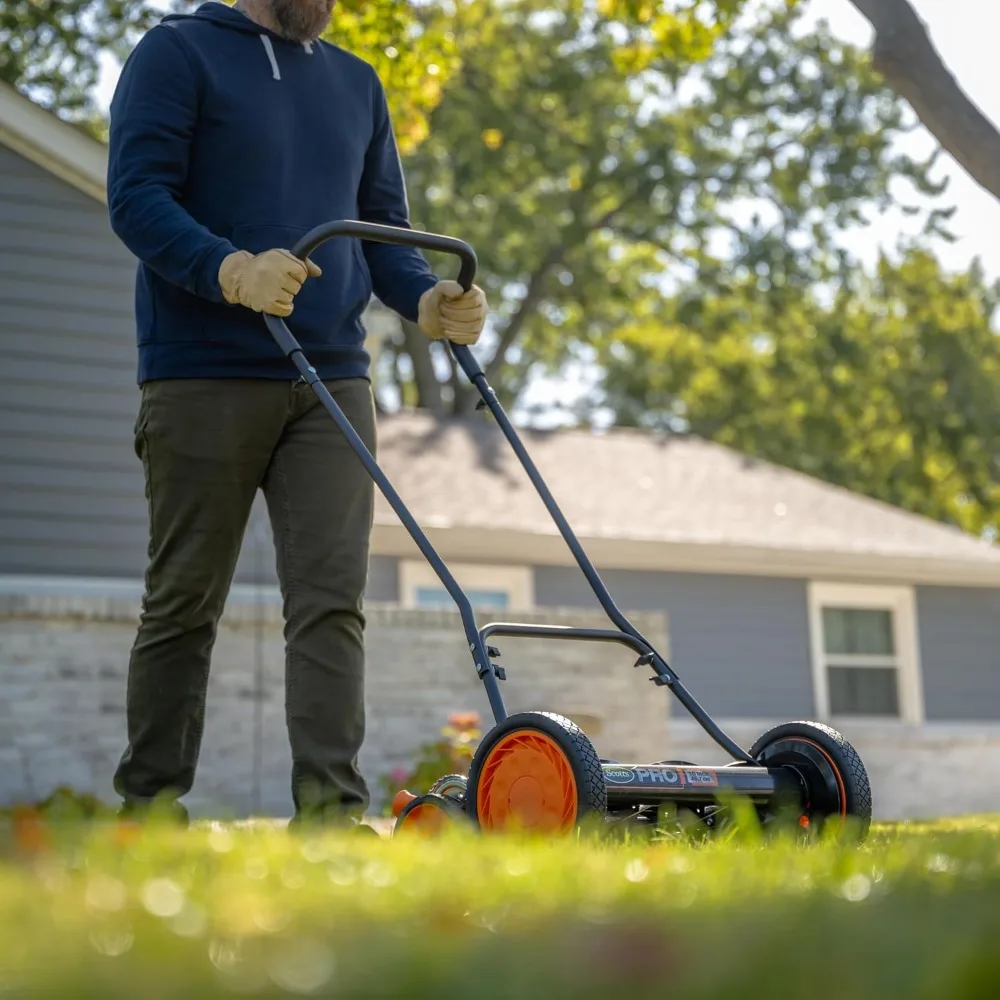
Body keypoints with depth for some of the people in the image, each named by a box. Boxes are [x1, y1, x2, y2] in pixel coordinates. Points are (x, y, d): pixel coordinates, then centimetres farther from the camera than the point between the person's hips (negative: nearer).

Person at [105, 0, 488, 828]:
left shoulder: (357, 84, 19)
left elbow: (384, 226, 19)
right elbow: (137, 197, -10)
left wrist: (427, 301, -2)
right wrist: (232, 270, -27)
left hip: (331, 383, 4)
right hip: (203, 379, -4)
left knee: (332, 597, -6)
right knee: (184, 601, 3)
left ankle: (331, 802, -7)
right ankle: (151, 804, 15)